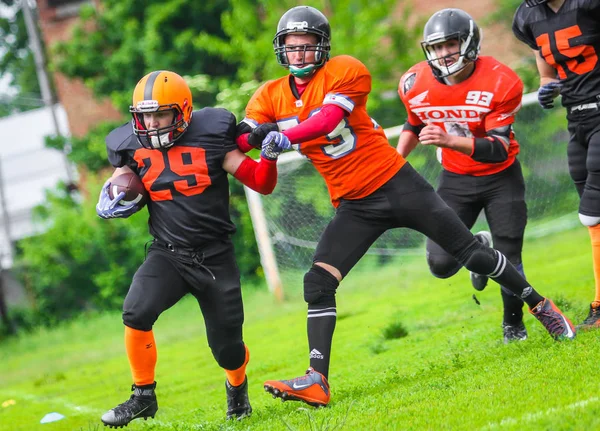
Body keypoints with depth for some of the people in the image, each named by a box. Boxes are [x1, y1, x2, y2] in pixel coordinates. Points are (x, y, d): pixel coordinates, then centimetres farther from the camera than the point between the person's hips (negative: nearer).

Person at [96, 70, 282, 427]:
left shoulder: (210, 136, -9)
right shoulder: (134, 147, -3)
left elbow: (262, 185, -4)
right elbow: (121, 181, 16)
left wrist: (270, 157, -24)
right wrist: (115, 197, -6)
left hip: (215, 257, -1)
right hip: (168, 254, 1)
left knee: (227, 349, 4)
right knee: (136, 313, -26)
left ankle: (238, 386, 41)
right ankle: (143, 397, -7)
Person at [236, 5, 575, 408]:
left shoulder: (344, 72, -12)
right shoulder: (271, 97, 2)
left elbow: (329, 117, -29)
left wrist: (287, 135, -46)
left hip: (398, 185, -3)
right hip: (354, 206, 4)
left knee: (472, 253, 2)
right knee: (318, 282, -14)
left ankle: (540, 306, 22)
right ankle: (317, 381, -16)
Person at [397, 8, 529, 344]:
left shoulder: (501, 83, -24)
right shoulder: (417, 84, -13)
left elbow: (499, 149, -29)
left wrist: (448, 141, -43)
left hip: (501, 178, -2)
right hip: (455, 179, 2)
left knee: (508, 262, -2)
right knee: (441, 263, -11)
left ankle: (514, 323, 28)